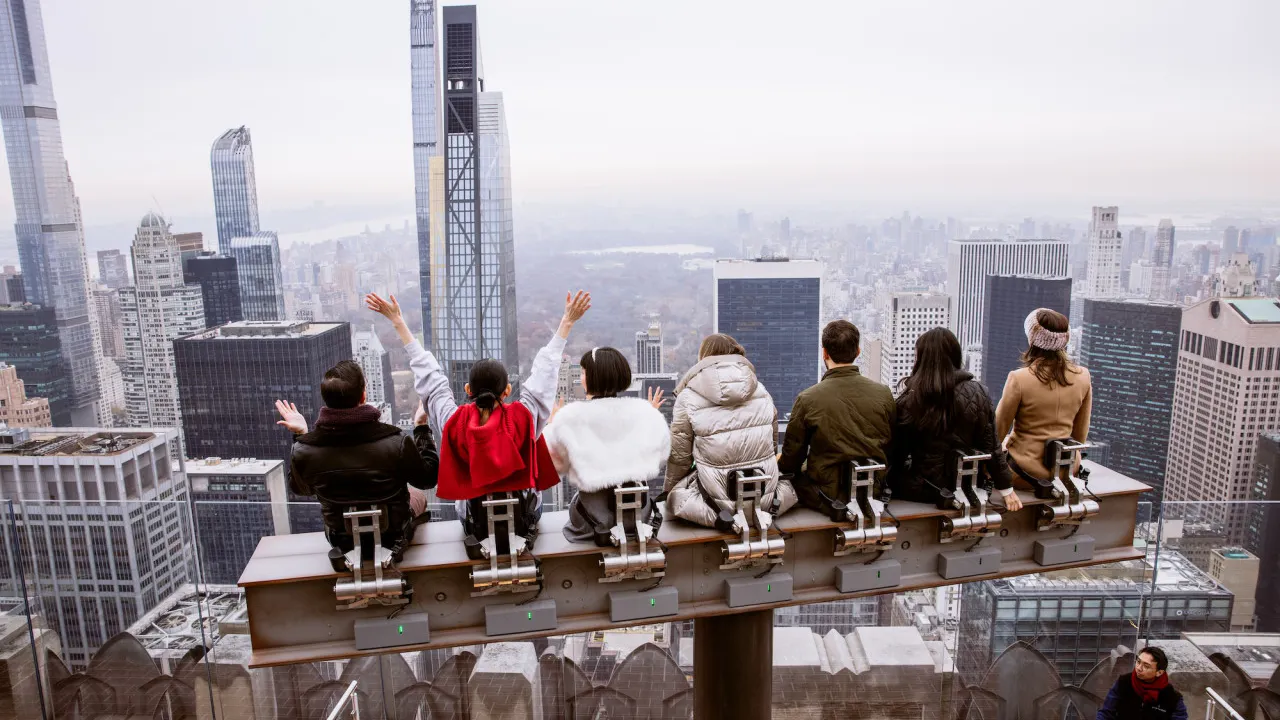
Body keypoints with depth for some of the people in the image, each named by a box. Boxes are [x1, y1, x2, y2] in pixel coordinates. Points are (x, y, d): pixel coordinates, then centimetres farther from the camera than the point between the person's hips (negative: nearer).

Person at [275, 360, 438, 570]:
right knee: (419, 495, 31)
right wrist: (421, 427, -4)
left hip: (343, 541, 2)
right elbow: (428, 479, -13)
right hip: (393, 535, -2)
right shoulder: (396, 443, -33)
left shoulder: (303, 451, -24)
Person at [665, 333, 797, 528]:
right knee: (787, 480, 33)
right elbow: (773, 443, 15)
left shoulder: (688, 398, -4)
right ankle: (766, 508, 3)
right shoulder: (761, 390, 5)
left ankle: (717, 515, -7)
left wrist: (668, 490, 20)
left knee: (675, 495, 19)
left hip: (720, 496, -3)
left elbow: (679, 455, 1)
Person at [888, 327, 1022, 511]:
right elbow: (990, 445, -3)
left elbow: (897, 452, -6)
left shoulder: (909, 401, -15)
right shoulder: (977, 394, -8)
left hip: (924, 489, -4)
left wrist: (885, 483, 11)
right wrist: (1006, 488, 7)